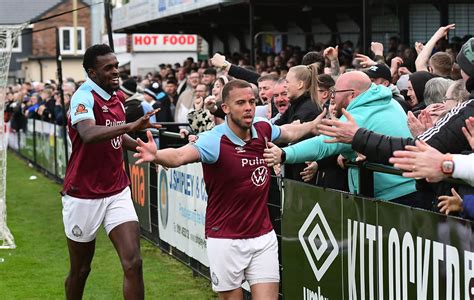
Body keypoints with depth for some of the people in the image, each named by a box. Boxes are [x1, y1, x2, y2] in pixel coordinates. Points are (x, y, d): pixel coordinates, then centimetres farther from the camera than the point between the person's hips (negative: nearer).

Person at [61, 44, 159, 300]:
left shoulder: (117, 96, 5)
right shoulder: (84, 97, -17)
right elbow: (88, 134, -39)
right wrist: (131, 126, -51)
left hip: (117, 192, 5)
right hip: (83, 197, -5)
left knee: (133, 263, -9)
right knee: (80, 269, 11)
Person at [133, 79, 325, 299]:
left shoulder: (263, 129, -1)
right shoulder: (214, 140, -18)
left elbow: (288, 133, 23)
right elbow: (179, 156, -37)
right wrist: (156, 155, -56)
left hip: (263, 236, 4)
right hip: (226, 240, -4)